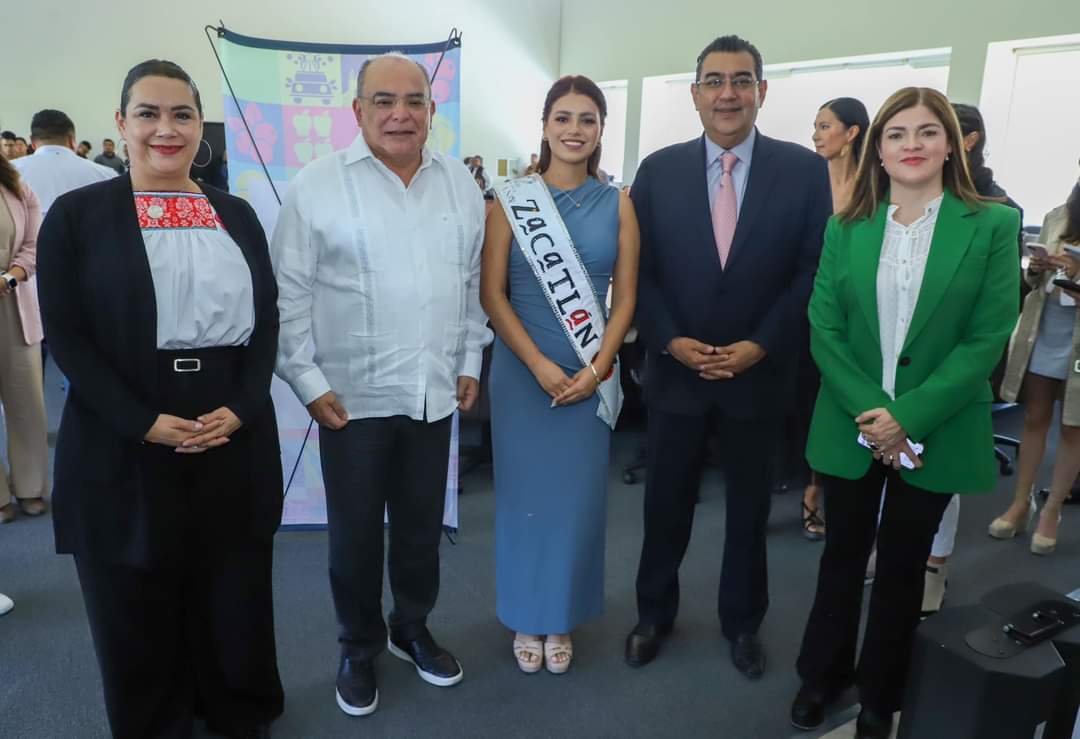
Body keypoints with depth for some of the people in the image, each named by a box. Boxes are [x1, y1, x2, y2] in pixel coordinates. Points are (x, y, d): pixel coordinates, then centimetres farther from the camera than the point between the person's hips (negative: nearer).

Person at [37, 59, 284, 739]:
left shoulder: (237, 215, 10)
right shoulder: (77, 213, 1)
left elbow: (268, 322, 6)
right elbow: (66, 335, -5)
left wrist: (240, 409, -9)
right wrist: (144, 422, -15)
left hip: (235, 436, 3)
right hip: (123, 444, -2)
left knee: (235, 595, 13)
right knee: (137, 608, 11)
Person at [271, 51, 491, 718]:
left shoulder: (460, 182, 6)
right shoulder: (318, 184, -7)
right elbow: (288, 294, -6)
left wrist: (470, 363, 9)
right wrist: (309, 382, -9)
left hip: (435, 392, 4)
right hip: (351, 396, -3)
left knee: (422, 525, 16)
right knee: (356, 532, 11)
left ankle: (413, 629, 39)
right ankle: (359, 648, 33)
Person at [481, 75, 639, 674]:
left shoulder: (616, 204, 2)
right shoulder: (511, 200, -2)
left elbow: (626, 297, 1)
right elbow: (491, 293, -5)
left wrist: (595, 369, -10)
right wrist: (539, 365, -13)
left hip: (590, 375, 1)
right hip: (522, 371, -1)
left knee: (577, 497, 9)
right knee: (524, 493, 8)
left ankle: (563, 618, 30)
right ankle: (526, 618, 29)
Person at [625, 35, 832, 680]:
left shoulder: (805, 170, -3)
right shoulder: (658, 170, -1)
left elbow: (816, 271, -4)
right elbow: (639, 270, -1)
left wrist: (760, 345, -13)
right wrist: (670, 340, -12)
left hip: (759, 375, 0)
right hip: (676, 372, 1)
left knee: (749, 509, 16)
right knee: (666, 504, 13)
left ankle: (742, 623, 38)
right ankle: (655, 613, 35)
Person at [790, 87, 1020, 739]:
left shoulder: (993, 224, -5)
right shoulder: (846, 227, 2)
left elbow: (988, 337, -10)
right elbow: (823, 328, -3)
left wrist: (909, 417, -17)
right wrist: (866, 409, -15)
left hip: (934, 433, -1)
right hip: (852, 428, 2)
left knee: (903, 563, 13)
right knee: (844, 554, 14)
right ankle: (823, 674, 35)